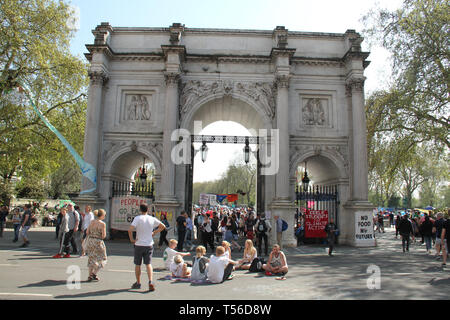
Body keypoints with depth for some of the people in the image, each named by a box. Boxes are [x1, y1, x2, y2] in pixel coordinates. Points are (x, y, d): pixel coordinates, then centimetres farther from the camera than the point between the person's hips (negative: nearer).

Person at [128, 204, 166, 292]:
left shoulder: (137, 218, -10)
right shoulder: (152, 219, 1)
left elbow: (130, 230, -22)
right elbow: (163, 226, 8)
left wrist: (131, 239, -8)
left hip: (139, 245, -2)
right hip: (149, 245, 2)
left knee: (137, 264, 13)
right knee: (148, 264, 4)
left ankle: (138, 283, 23)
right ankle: (150, 281, -13)